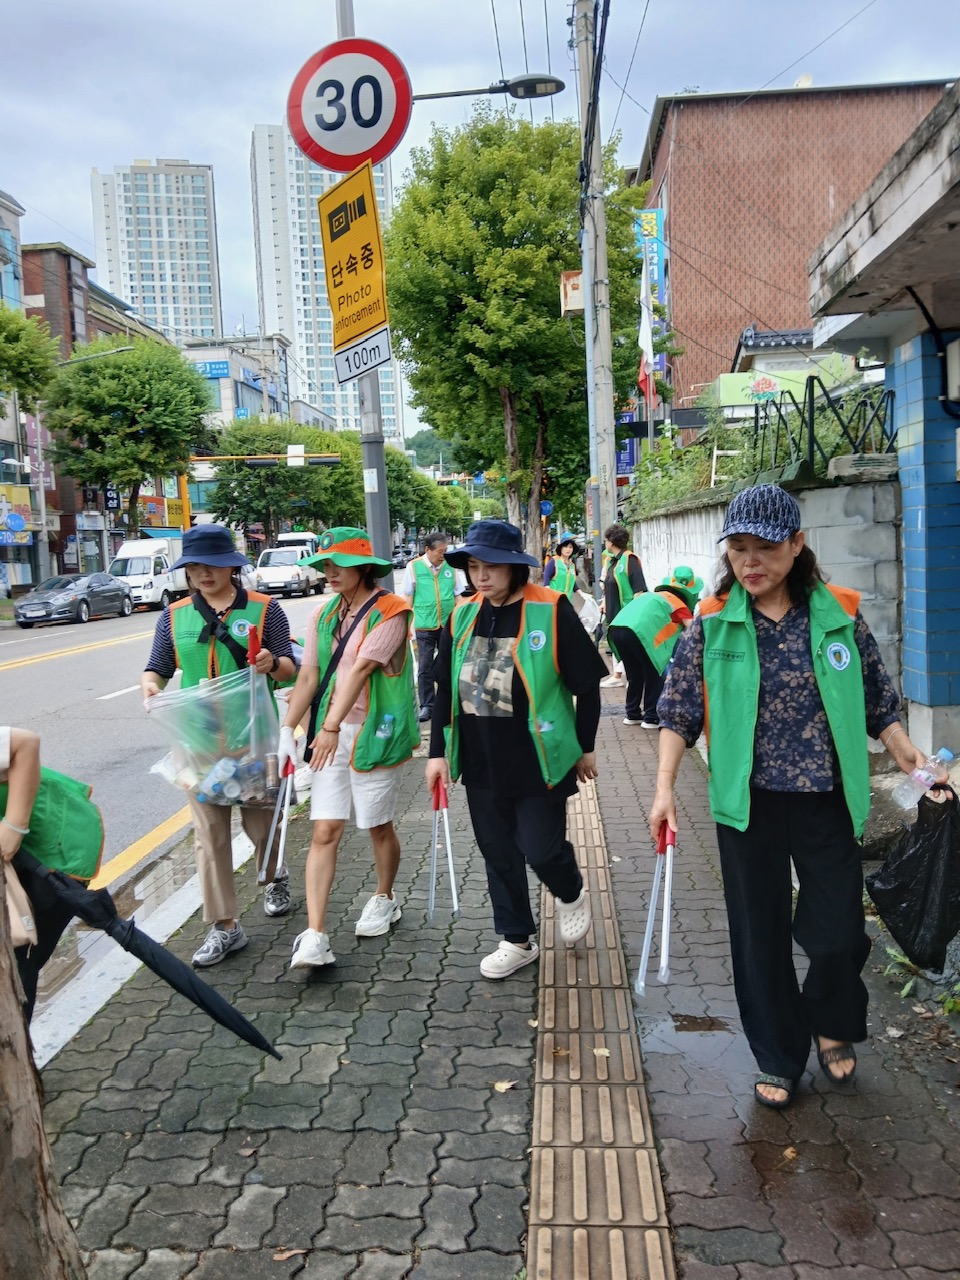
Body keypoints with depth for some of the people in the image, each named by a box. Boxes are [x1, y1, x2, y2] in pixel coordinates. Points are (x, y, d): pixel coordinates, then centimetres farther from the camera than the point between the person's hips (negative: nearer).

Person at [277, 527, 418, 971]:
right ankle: (315, 935, -4)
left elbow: (360, 670, -19)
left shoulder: (389, 612, -10)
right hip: (329, 734, 5)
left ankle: (384, 900, 37)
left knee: (378, 826, 11)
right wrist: (287, 730, 2)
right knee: (324, 832, -3)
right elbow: (308, 676, 8)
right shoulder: (323, 615, 9)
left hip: (374, 731, -4)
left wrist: (332, 726, -26)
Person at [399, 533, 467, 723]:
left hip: (448, 625, 2)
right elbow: (407, 597, 3)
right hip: (424, 627, -1)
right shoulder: (414, 567, -4)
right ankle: (427, 705, 12)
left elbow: (459, 595, 7)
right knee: (425, 667, 2)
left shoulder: (451, 566, 0)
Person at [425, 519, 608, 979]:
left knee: (541, 849, -3)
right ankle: (517, 941, 31)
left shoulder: (551, 610, -12)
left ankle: (570, 894, 33)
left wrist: (585, 747, 0)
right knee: (497, 852, 13)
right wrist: (438, 752, 8)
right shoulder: (463, 614, 3)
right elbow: (446, 689, 10)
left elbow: (586, 685, -5)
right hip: (481, 762, 5)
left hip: (539, 760, -5)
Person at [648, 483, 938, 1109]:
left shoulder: (840, 616, -2)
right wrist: (665, 788, -10)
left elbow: (877, 699, 6)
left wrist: (906, 753, -7)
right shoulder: (713, 625, -4)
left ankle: (832, 1026, 40)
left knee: (838, 934, 6)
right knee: (761, 939, 10)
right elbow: (679, 712, -2)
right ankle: (779, 1060, 33)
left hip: (827, 804, 0)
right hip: (748, 805, 0)